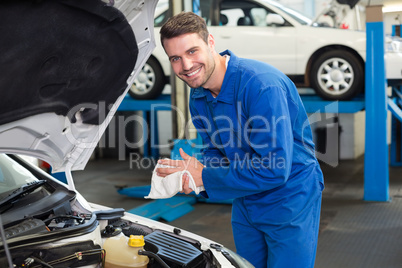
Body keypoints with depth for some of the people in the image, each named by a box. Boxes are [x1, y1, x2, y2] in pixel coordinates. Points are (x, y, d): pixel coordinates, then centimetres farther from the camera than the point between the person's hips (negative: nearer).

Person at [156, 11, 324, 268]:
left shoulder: (262, 85, -29)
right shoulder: (199, 97, -2)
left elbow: (274, 171, -31)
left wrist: (204, 177, -24)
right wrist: (192, 177, -15)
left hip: (290, 202, -7)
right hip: (245, 204, 8)